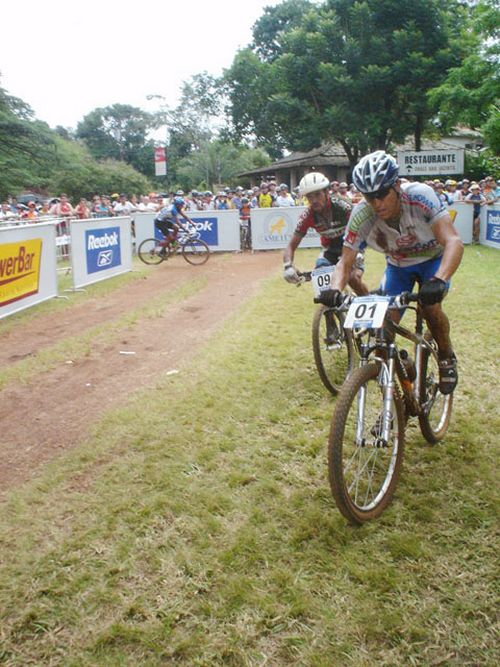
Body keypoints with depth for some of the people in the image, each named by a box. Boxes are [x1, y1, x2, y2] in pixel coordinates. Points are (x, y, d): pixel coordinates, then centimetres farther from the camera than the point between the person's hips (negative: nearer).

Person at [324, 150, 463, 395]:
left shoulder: (420, 196, -34)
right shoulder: (361, 216, -27)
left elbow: (453, 241, -42)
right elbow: (345, 262, -21)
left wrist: (439, 280, -60)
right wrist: (335, 289, -43)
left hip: (433, 259, -2)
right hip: (397, 265, 3)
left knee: (429, 306, -27)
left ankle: (447, 358, 2)